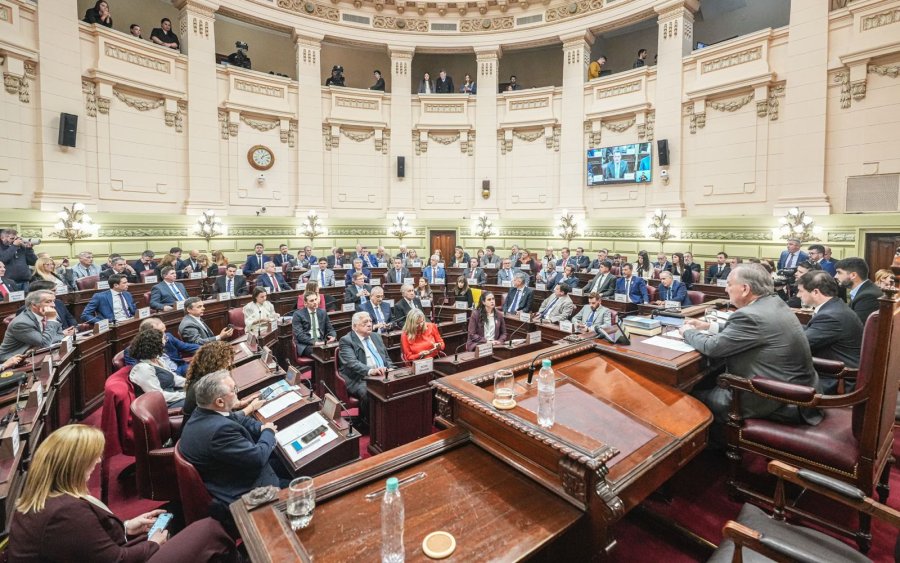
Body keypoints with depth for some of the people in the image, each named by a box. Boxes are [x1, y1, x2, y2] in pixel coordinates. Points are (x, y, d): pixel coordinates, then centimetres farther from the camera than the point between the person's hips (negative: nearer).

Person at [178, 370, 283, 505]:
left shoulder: (201, 413, -7)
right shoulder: (220, 429, -36)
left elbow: (238, 419, 9)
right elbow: (258, 458, -29)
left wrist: (261, 428, -8)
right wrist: (268, 432, -11)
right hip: (238, 493, -9)